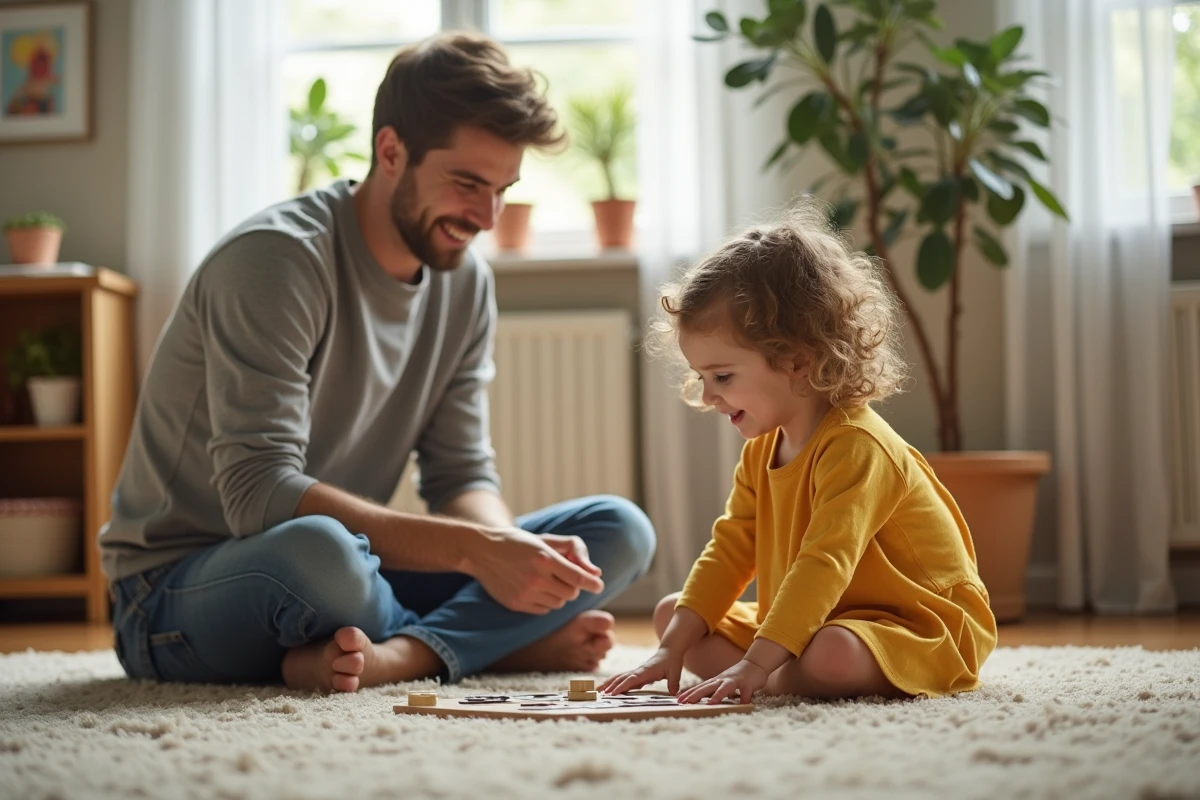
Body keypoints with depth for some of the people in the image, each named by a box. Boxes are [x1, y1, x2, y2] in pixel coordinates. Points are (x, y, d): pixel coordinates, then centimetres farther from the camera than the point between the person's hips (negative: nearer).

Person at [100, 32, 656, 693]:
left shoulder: (466, 281, 3)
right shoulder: (276, 259, -20)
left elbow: (463, 478, 3)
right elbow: (259, 494, -30)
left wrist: (513, 549, -21)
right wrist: (476, 547, -35)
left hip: (351, 572, 7)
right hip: (178, 591, -7)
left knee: (618, 531, -6)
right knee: (318, 547, -43)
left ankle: (393, 654, -25)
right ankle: (503, 642, -15)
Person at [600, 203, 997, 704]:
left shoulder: (855, 447, -26)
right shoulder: (761, 452, 4)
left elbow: (823, 567, -34)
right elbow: (729, 551, 3)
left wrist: (752, 666, -39)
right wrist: (672, 649, -7)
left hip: (920, 628, -9)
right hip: (809, 623, 9)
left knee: (832, 657, -41)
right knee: (669, 612, 9)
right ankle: (781, 678, -10)